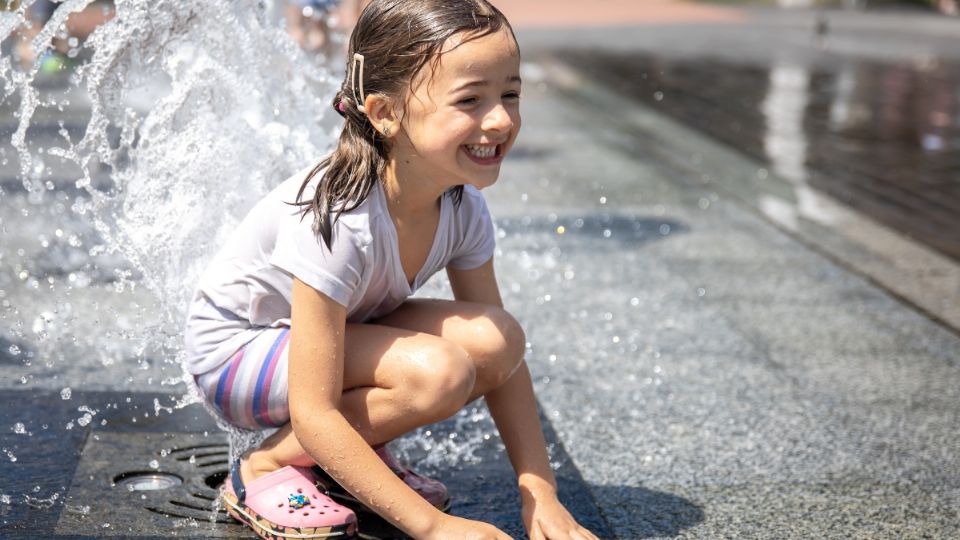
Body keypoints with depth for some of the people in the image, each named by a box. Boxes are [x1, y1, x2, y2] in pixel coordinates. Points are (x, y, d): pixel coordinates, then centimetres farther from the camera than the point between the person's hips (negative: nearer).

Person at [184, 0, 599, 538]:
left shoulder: (464, 208, -14)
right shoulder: (336, 221, -34)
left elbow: (503, 355, -4)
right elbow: (313, 415, -33)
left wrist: (540, 493, -13)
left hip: (341, 333, 7)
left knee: (496, 340, -18)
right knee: (438, 372, -30)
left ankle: (360, 455, 3)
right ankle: (266, 467, -10)